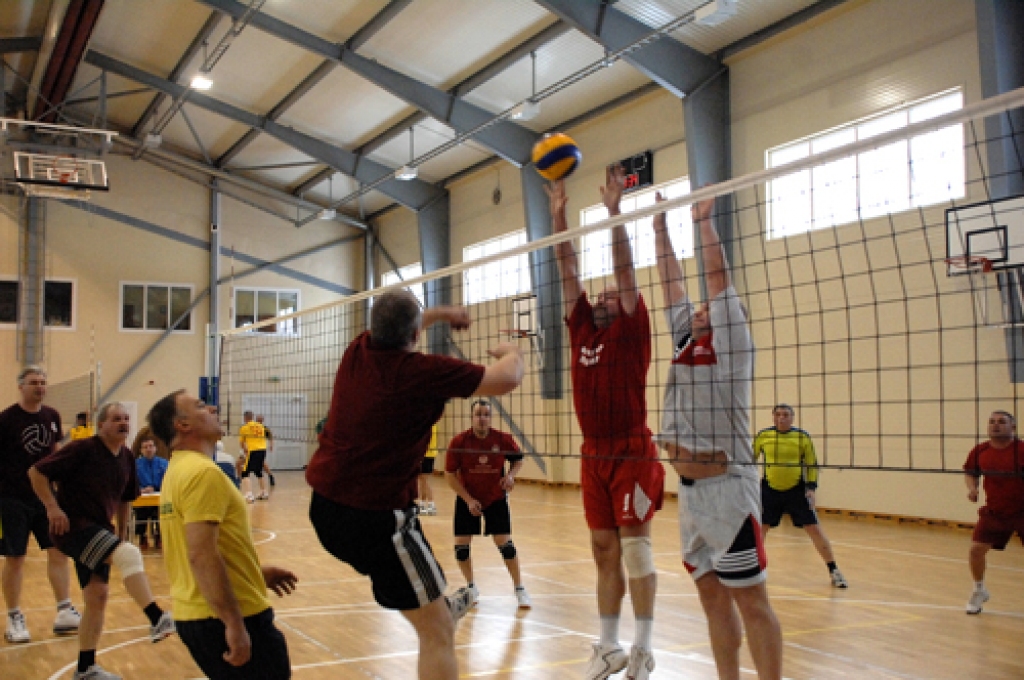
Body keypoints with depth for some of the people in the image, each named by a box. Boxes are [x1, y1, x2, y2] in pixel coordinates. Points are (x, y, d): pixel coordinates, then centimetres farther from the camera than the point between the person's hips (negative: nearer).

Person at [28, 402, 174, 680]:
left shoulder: (127, 458, 6)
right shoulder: (82, 449, -15)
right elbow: (36, 472, -14)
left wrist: (122, 532, 19)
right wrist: (53, 507, -20)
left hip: (99, 531, 8)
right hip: (72, 526, -8)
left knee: (97, 596, 10)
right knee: (129, 553, -29)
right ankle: (158, 620, -30)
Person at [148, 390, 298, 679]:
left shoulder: (179, 471, 12)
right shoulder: (203, 472, -18)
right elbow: (201, 555, -25)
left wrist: (255, 571, 23)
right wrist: (234, 624, -24)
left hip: (194, 615, 9)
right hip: (222, 618, -9)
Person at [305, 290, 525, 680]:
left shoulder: (358, 352, 2)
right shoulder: (424, 370, -17)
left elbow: (393, 333, 28)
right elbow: (508, 378, -12)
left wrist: (440, 313, 40)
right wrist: (511, 352, 11)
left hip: (325, 507, 8)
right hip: (374, 517, -8)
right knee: (438, 636, 1)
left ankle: (439, 607, 59)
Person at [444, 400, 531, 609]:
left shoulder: (504, 440, -14)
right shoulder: (459, 442, -16)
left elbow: (518, 459, 5)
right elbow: (450, 474, -9)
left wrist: (511, 475, -16)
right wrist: (468, 500, -15)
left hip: (496, 499, 0)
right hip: (467, 499, 1)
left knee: (504, 543, -6)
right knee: (461, 544, -1)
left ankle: (520, 589, 12)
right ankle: (471, 587, 24)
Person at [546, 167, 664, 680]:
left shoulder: (630, 330, -2)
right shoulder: (582, 328, 11)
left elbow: (625, 270, -11)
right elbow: (568, 270, 9)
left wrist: (614, 209, -16)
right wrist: (558, 214, 6)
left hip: (633, 455, -5)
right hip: (593, 456, 6)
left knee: (636, 551, 1)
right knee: (605, 554, 11)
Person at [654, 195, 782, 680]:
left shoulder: (731, 344, -3)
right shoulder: (687, 342, 14)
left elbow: (719, 279, -9)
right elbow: (671, 282, 16)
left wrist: (703, 220, -5)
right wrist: (660, 224, 18)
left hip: (725, 486, -8)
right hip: (689, 488, 8)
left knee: (749, 598, -2)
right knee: (712, 595, 12)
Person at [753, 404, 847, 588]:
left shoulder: (803, 437, -2)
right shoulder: (763, 436, -1)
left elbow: (812, 464, 3)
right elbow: (751, 459, 10)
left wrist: (811, 488, -5)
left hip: (796, 490, -1)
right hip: (769, 490, 1)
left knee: (815, 529, -1)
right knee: (759, 528, 3)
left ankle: (834, 571, 11)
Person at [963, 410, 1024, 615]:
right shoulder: (980, 451, -4)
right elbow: (970, 472, 14)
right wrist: (972, 488, -5)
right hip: (994, 512, 4)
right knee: (976, 549, 0)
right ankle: (979, 591, 25)